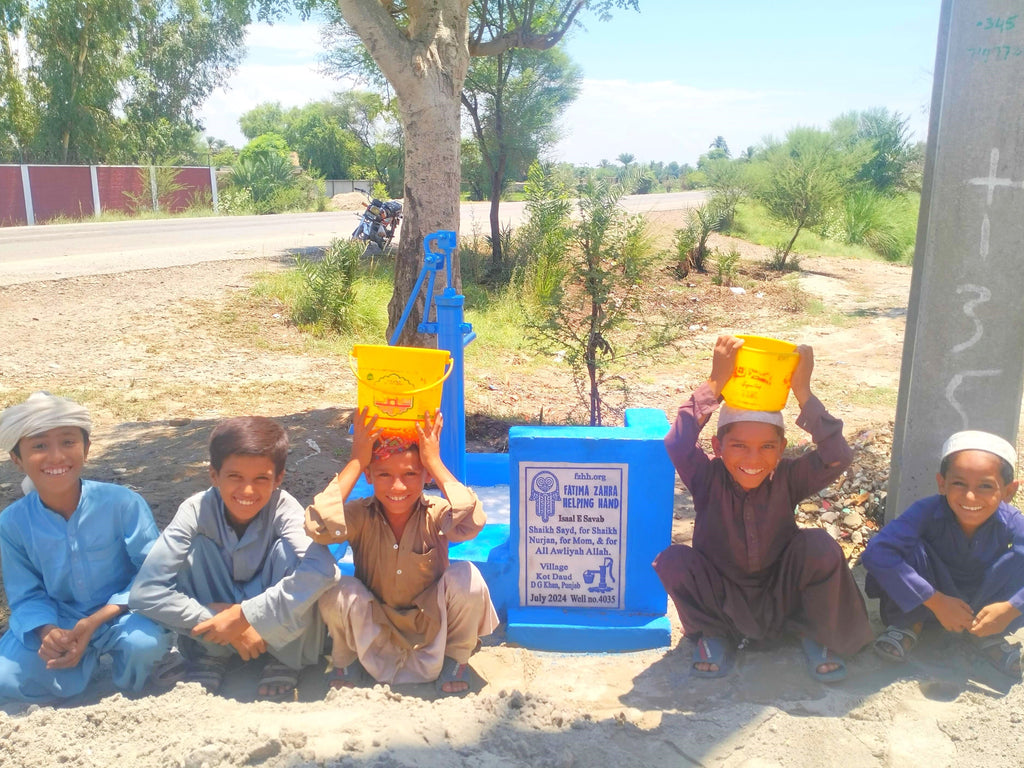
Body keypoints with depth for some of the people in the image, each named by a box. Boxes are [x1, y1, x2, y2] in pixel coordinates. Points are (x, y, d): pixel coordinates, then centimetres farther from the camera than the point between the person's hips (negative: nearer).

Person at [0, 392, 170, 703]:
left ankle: (129, 690, 3)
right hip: (59, 621, 3)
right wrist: (47, 632, -26)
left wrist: (96, 621, -25)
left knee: (145, 642, -34)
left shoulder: (123, 503, -20)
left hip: (121, 614, -3)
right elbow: (26, 596, -3)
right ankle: (87, 658, 10)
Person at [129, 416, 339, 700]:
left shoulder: (283, 508, -26)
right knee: (197, 547, -24)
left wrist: (244, 615, -39)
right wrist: (225, 625, -31)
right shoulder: (196, 510, -22)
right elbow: (144, 592, -28)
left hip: (280, 629, -1)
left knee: (288, 549, -29)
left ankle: (285, 659, -9)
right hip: (218, 612, 1)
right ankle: (209, 656, -5)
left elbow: (321, 569, -45)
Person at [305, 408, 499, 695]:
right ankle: (346, 659, 5)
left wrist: (435, 462, -34)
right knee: (338, 590, -30)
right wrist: (355, 462, -32)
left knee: (466, 578, -29)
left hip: (433, 625, 0)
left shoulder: (435, 514, -19)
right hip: (373, 631, 0)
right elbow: (318, 526, -40)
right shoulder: (360, 516, -17)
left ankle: (457, 656, 2)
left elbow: (473, 523, -43)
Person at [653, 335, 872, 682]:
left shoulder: (787, 479, -14)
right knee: (673, 560, -29)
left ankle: (817, 635, 1)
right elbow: (676, 445, -38)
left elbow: (838, 457, -31)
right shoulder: (709, 479, -17)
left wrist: (803, 392, -35)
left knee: (820, 546, -26)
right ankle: (713, 636, 0)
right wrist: (714, 385, -41)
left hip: (781, 600, 1)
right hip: (721, 600, -1)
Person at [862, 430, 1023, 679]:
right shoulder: (927, 511, -29)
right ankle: (910, 623, -8)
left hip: (986, 603, 2)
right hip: (928, 600, -2)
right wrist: (935, 601, -39)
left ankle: (987, 636, -4)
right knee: (910, 547, -31)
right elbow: (876, 553, -41)